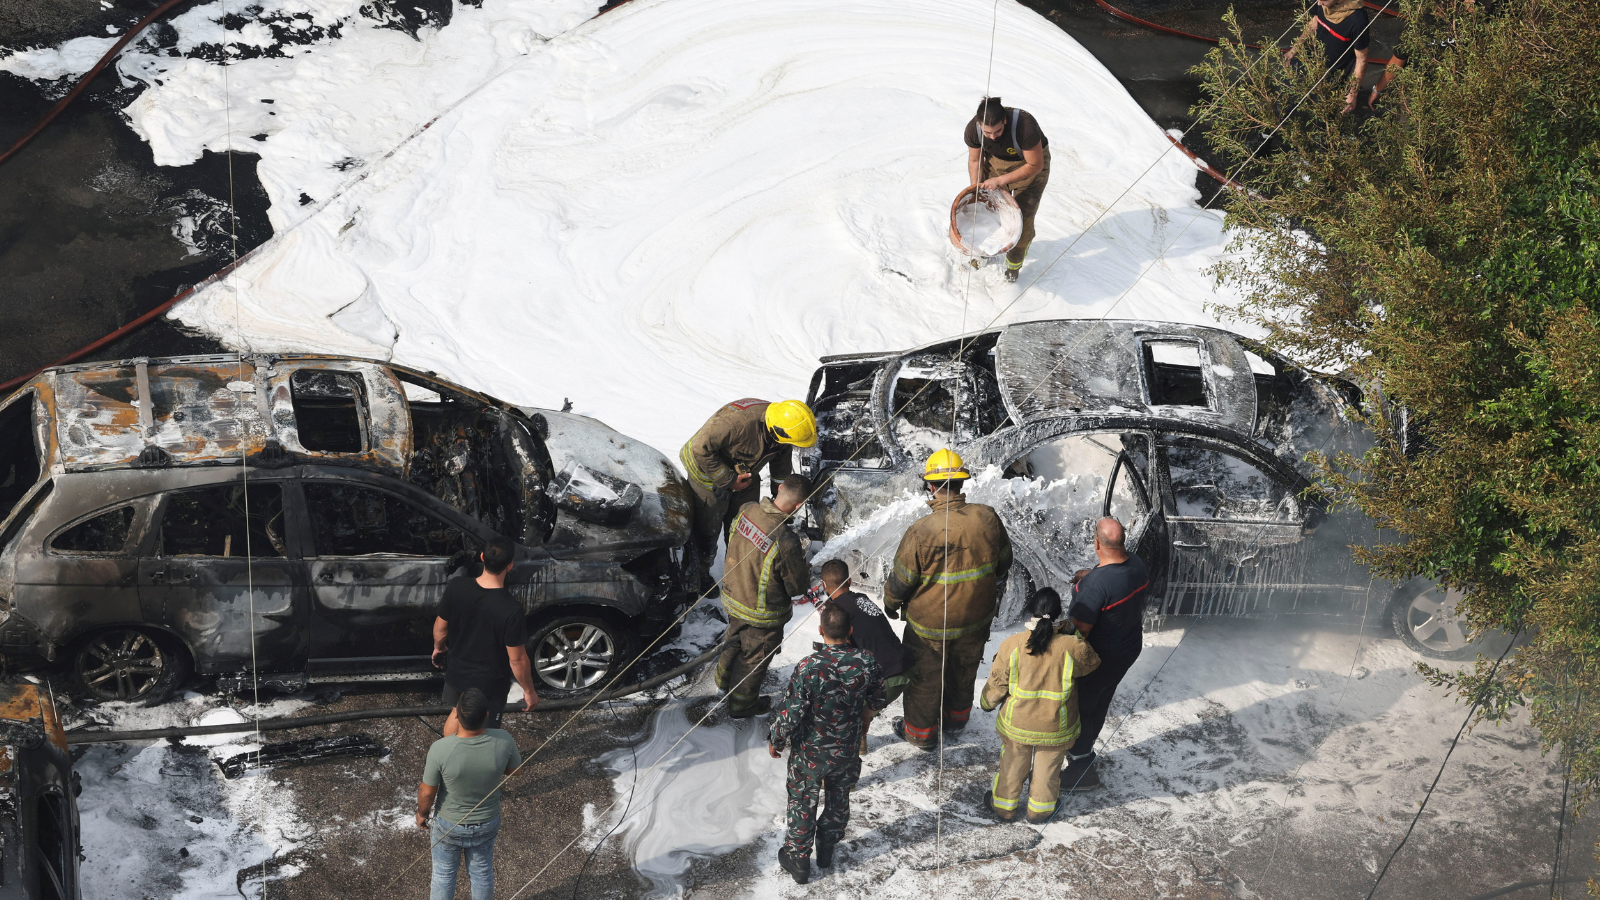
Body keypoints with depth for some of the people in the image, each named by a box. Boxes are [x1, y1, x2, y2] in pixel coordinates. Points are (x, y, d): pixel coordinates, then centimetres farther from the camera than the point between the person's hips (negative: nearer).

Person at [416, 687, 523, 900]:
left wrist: (421, 814, 2)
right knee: (482, 873, 27)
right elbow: (513, 771, -7)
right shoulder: (504, 742, -29)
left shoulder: (440, 749, -35)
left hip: (448, 825, -2)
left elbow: (427, 792, -19)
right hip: (487, 824, 2)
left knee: (444, 874, 25)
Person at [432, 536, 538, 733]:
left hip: (457, 672, 5)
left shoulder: (456, 586, -20)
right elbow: (517, 659, -22)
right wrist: (529, 690, -6)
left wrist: (438, 647, 19)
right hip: (489, 684, -4)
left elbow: (440, 626, -3)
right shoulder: (511, 610, -33)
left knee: (457, 713, 32)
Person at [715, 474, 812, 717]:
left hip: (732, 596, 6)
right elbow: (798, 587, -23)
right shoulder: (786, 543, -39)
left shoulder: (747, 511, -20)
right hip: (762, 613, -6)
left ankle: (725, 678, 61)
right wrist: (805, 568, -1)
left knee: (735, 637, 34)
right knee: (755, 656, 22)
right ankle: (741, 704, 45)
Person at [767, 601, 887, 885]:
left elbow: (789, 713, -23)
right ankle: (827, 850, 47)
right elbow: (878, 701, -4)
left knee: (803, 805, 19)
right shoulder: (867, 662, -21)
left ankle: (798, 859, 36)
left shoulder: (809, 668, -32)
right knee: (838, 800, 27)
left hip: (810, 754, -3)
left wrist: (775, 741, -5)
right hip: (848, 753, 3)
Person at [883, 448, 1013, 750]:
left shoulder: (921, 531, -30)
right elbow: (1003, 563, 1)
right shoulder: (987, 518, -17)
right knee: (964, 670, 27)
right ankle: (956, 718, 50)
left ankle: (920, 731, 37)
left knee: (924, 676, 19)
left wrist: (890, 603, 5)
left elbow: (901, 580, -17)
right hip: (976, 620, 4)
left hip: (929, 625, -4)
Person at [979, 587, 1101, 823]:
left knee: (1013, 762, 24)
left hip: (1016, 724, 1)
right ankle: (1040, 808, 40)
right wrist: (1077, 635, 11)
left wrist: (987, 702, 11)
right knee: (1048, 767, 24)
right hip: (1056, 728, 0)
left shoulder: (1012, 644, -20)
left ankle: (1004, 804, 40)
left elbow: (997, 682, -9)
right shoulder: (1072, 647, -23)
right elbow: (1092, 661, 0)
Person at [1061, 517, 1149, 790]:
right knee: (1100, 704, 27)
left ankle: (1081, 769, 27)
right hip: (1129, 648, 8)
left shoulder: (1096, 583, -37)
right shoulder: (1138, 565, -11)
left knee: (1079, 709, 13)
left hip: (1100, 657, -8)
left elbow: (1081, 629, -28)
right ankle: (1085, 751, 49)